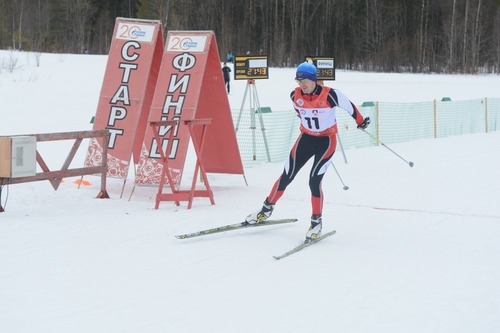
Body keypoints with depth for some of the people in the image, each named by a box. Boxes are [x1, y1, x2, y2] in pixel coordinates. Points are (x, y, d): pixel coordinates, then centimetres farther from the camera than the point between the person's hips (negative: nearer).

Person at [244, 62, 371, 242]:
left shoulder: (330, 95, -21)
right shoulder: (295, 96, -7)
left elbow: (349, 106, -6)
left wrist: (360, 122, 8)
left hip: (327, 141, -4)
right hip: (306, 139, 4)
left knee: (314, 181, -14)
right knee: (286, 176, 5)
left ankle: (317, 221, 3)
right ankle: (267, 209, 23)